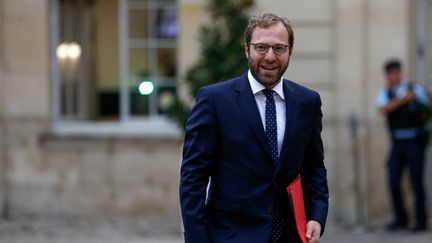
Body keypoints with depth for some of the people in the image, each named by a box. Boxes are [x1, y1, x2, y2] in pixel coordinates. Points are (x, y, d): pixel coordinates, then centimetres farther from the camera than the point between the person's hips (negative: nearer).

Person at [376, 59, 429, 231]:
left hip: (415, 142, -3)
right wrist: (403, 99, -29)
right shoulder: (384, 93, 4)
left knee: (416, 182, -3)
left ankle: (421, 221, 7)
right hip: (397, 144, 3)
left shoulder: (415, 89, 0)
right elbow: (383, 109, -17)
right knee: (393, 182, -2)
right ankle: (400, 219, 11)